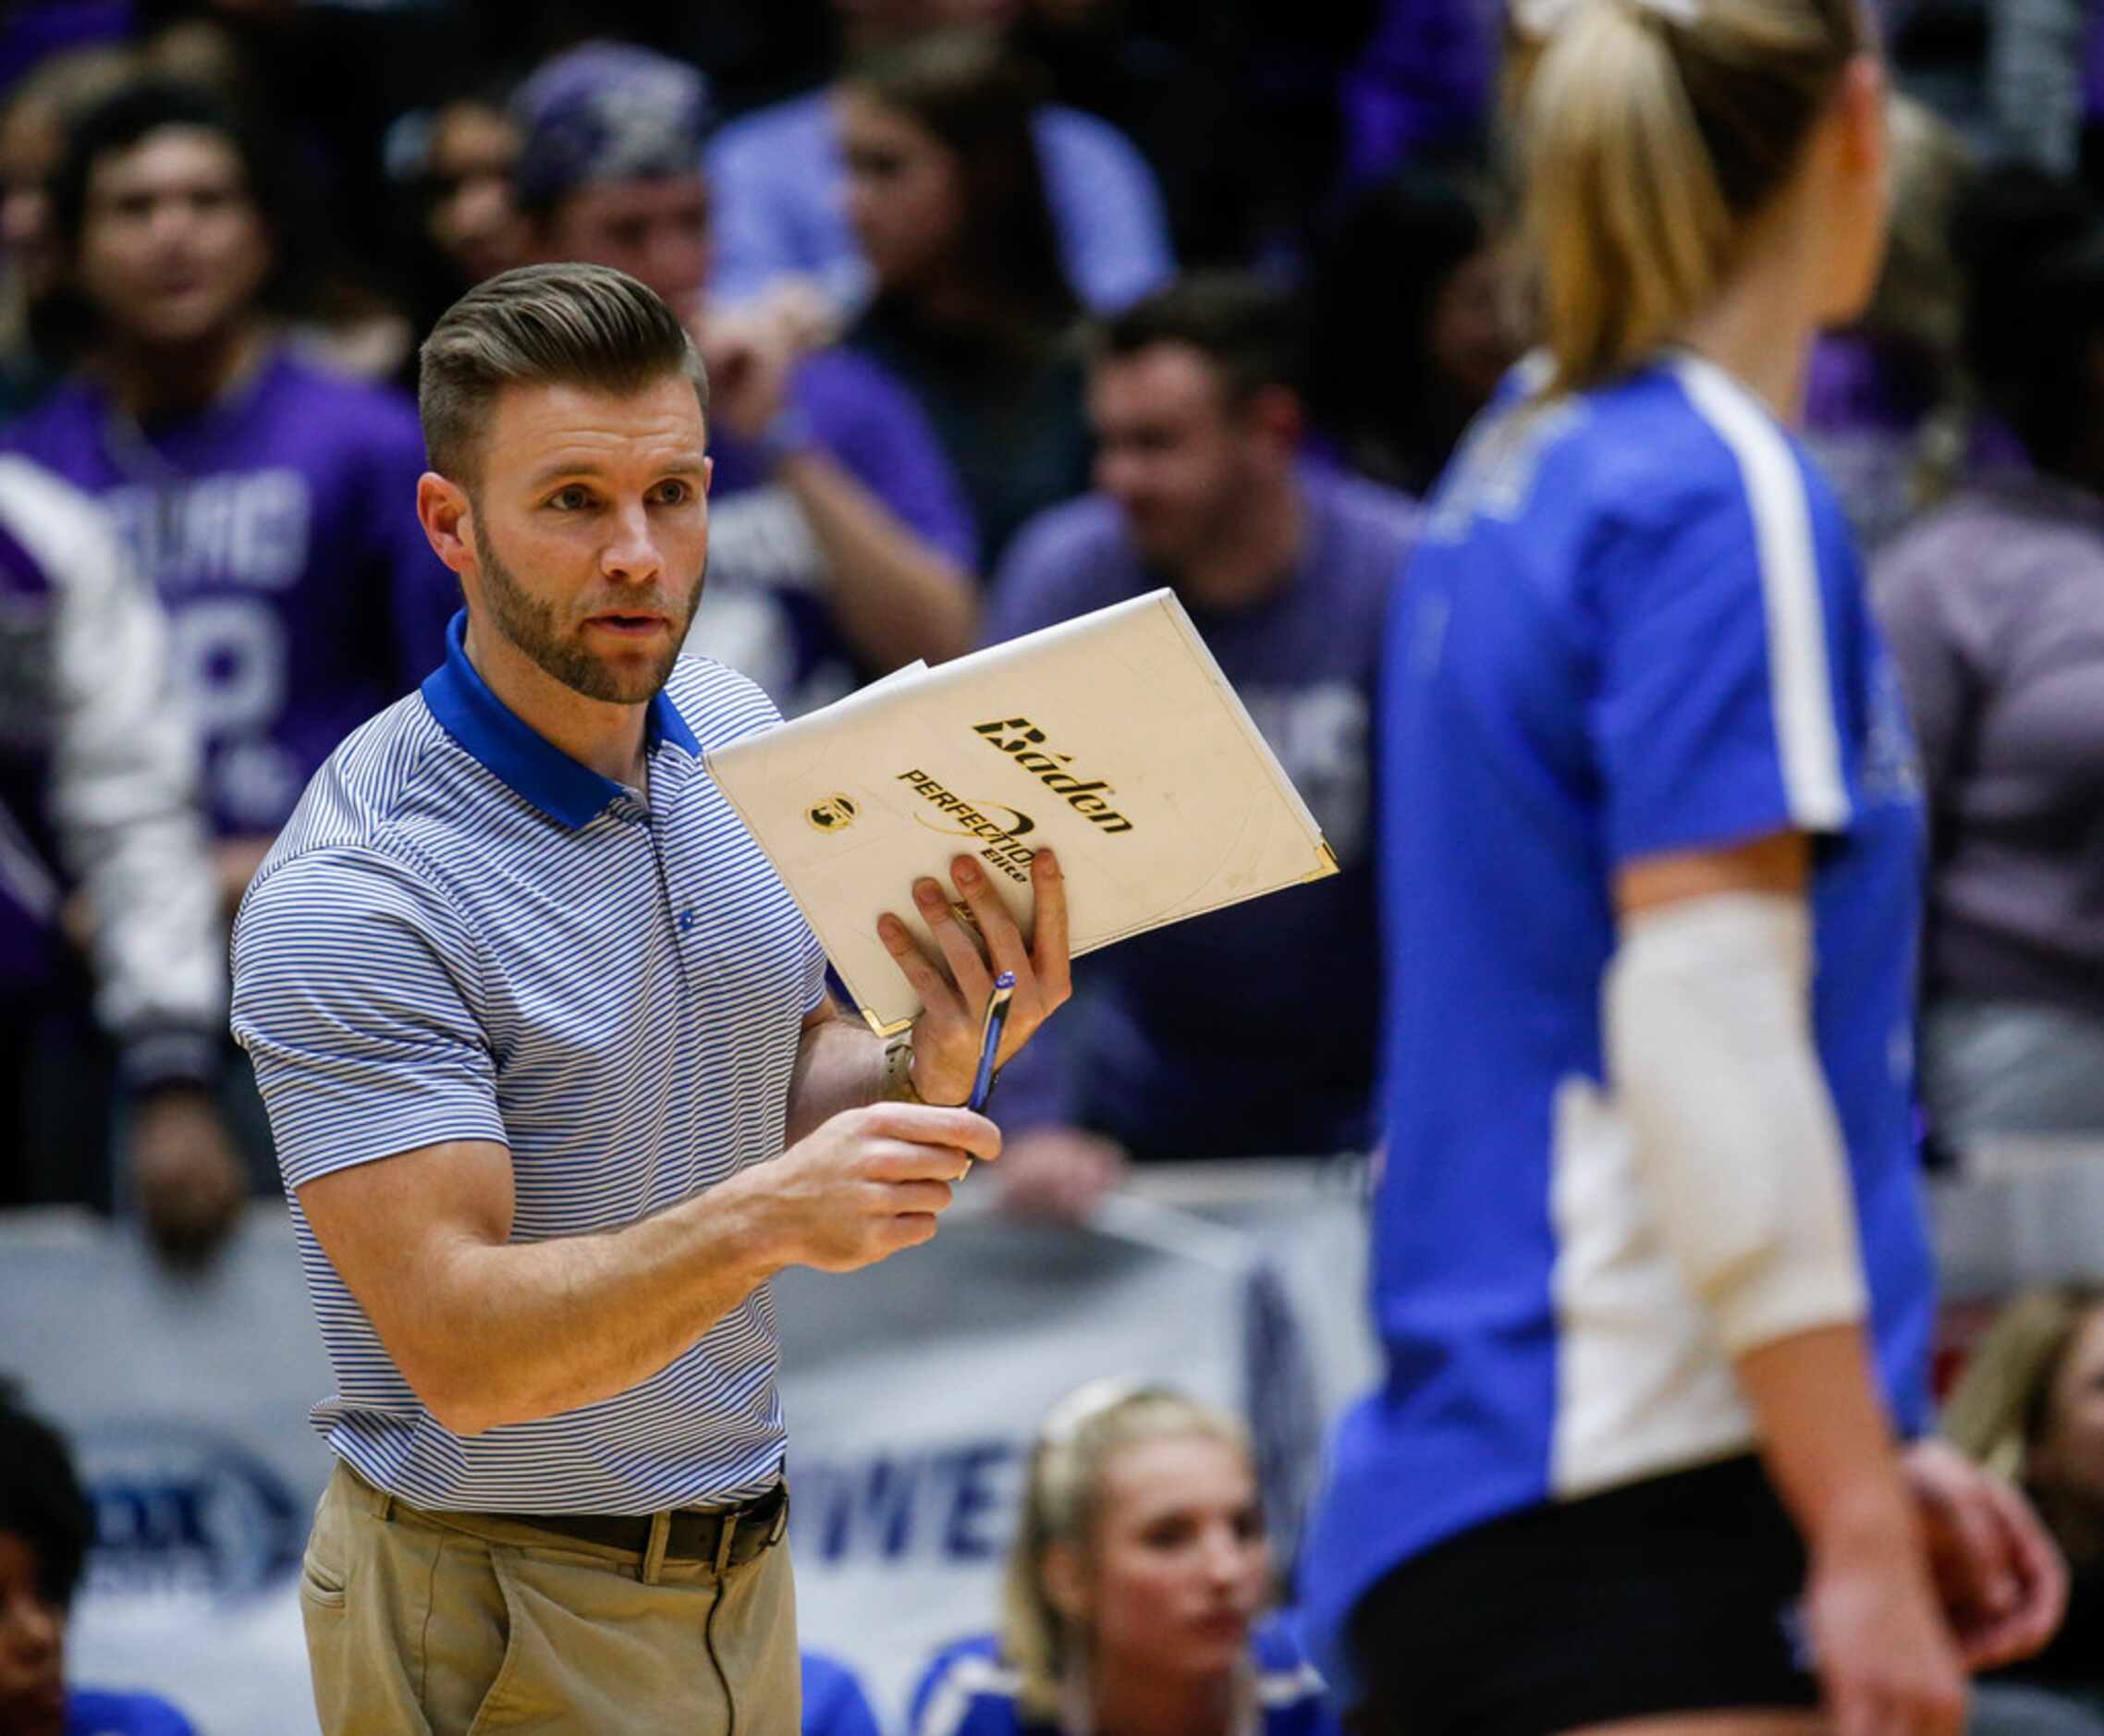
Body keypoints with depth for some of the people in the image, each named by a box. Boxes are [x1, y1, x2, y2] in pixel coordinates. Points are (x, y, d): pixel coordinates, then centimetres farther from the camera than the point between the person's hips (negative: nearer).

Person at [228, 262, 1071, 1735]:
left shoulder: (736, 735, 1)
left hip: (745, 1558, 7)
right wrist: (762, 1219, -39)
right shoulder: (353, 899, -22)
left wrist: (932, 1075, -10)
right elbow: (462, 1352, -27)